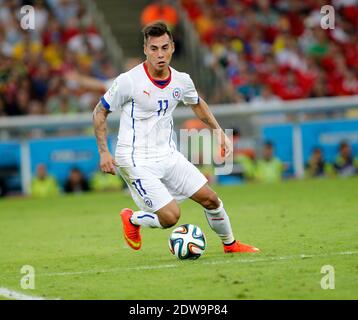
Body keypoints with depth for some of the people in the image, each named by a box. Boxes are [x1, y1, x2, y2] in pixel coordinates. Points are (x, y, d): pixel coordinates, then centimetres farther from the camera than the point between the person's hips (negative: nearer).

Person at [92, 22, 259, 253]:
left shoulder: (182, 80, -1)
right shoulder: (128, 81, -17)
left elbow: (197, 104, 23)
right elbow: (100, 112, -5)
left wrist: (218, 131, 16)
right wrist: (104, 152, -12)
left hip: (168, 154, 6)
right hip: (137, 162, -6)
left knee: (210, 199, 4)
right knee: (171, 217, -15)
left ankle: (230, 244, 29)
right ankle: (132, 220, 15)